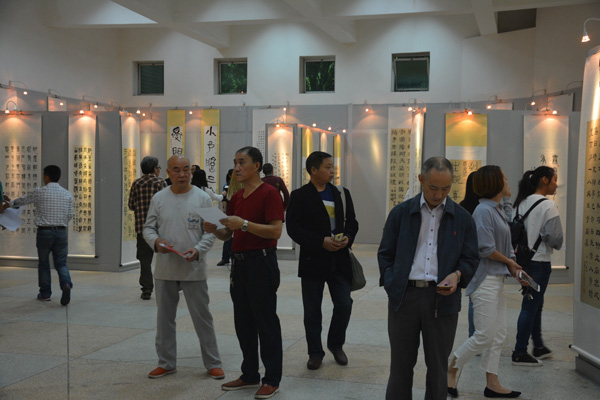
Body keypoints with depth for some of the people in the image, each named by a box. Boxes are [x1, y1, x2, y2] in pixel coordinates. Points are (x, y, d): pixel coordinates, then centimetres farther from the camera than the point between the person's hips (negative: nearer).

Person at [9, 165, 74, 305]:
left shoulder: (39, 192, -4)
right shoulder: (67, 194, 3)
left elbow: (22, 200, 13)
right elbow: (70, 215, 6)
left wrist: (10, 203, 33)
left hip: (44, 232, -2)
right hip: (61, 232, 2)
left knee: (43, 263, 12)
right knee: (61, 263, 8)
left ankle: (45, 293, 19)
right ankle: (66, 283, -19)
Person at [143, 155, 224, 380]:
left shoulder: (202, 198, -3)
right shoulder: (158, 199, 5)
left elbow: (210, 232, -3)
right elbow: (148, 228, 8)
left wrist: (198, 250, -20)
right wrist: (155, 241, -13)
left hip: (193, 269, -3)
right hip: (165, 269, 3)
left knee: (202, 317, 3)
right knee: (164, 318, 13)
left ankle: (212, 363, 15)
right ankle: (166, 363, 27)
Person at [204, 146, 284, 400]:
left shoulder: (269, 193, -10)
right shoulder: (236, 198, 15)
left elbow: (276, 231, -19)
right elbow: (227, 235, 18)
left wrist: (244, 224, -24)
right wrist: (214, 230, -3)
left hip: (261, 263, -8)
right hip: (239, 263, 8)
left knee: (266, 322, -1)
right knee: (243, 322, 14)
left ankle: (272, 380, 9)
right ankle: (250, 375, 26)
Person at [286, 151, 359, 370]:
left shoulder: (341, 194, 9)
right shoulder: (299, 196, -5)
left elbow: (352, 221, 13)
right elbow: (293, 228, -12)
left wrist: (348, 237, -8)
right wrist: (321, 242, -19)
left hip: (339, 259, 3)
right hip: (313, 260, -3)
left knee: (344, 305, 1)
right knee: (312, 311, 6)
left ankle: (336, 344, 25)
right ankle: (315, 352, 21)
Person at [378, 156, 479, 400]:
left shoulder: (462, 218, 6)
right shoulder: (400, 213, 5)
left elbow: (471, 258, 10)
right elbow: (385, 254, 9)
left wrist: (457, 274, -11)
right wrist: (391, 286, -4)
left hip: (442, 298, 0)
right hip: (404, 295, 0)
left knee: (438, 368, 10)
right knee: (400, 366, 7)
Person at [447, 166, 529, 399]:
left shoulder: (497, 211, 14)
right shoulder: (483, 210, -16)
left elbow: (506, 247, 14)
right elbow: (486, 248, -22)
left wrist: (516, 271, -1)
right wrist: (510, 262, -6)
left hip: (497, 281, 10)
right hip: (485, 281, -10)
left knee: (498, 335, 12)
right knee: (485, 335, -5)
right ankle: (450, 369, 11)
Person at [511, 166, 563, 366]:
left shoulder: (522, 202, 6)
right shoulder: (548, 205, -16)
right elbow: (555, 237, -15)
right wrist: (556, 245, 5)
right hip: (539, 260, -8)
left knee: (534, 304, 19)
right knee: (530, 306, 1)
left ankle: (538, 346, 31)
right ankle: (520, 353, 8)